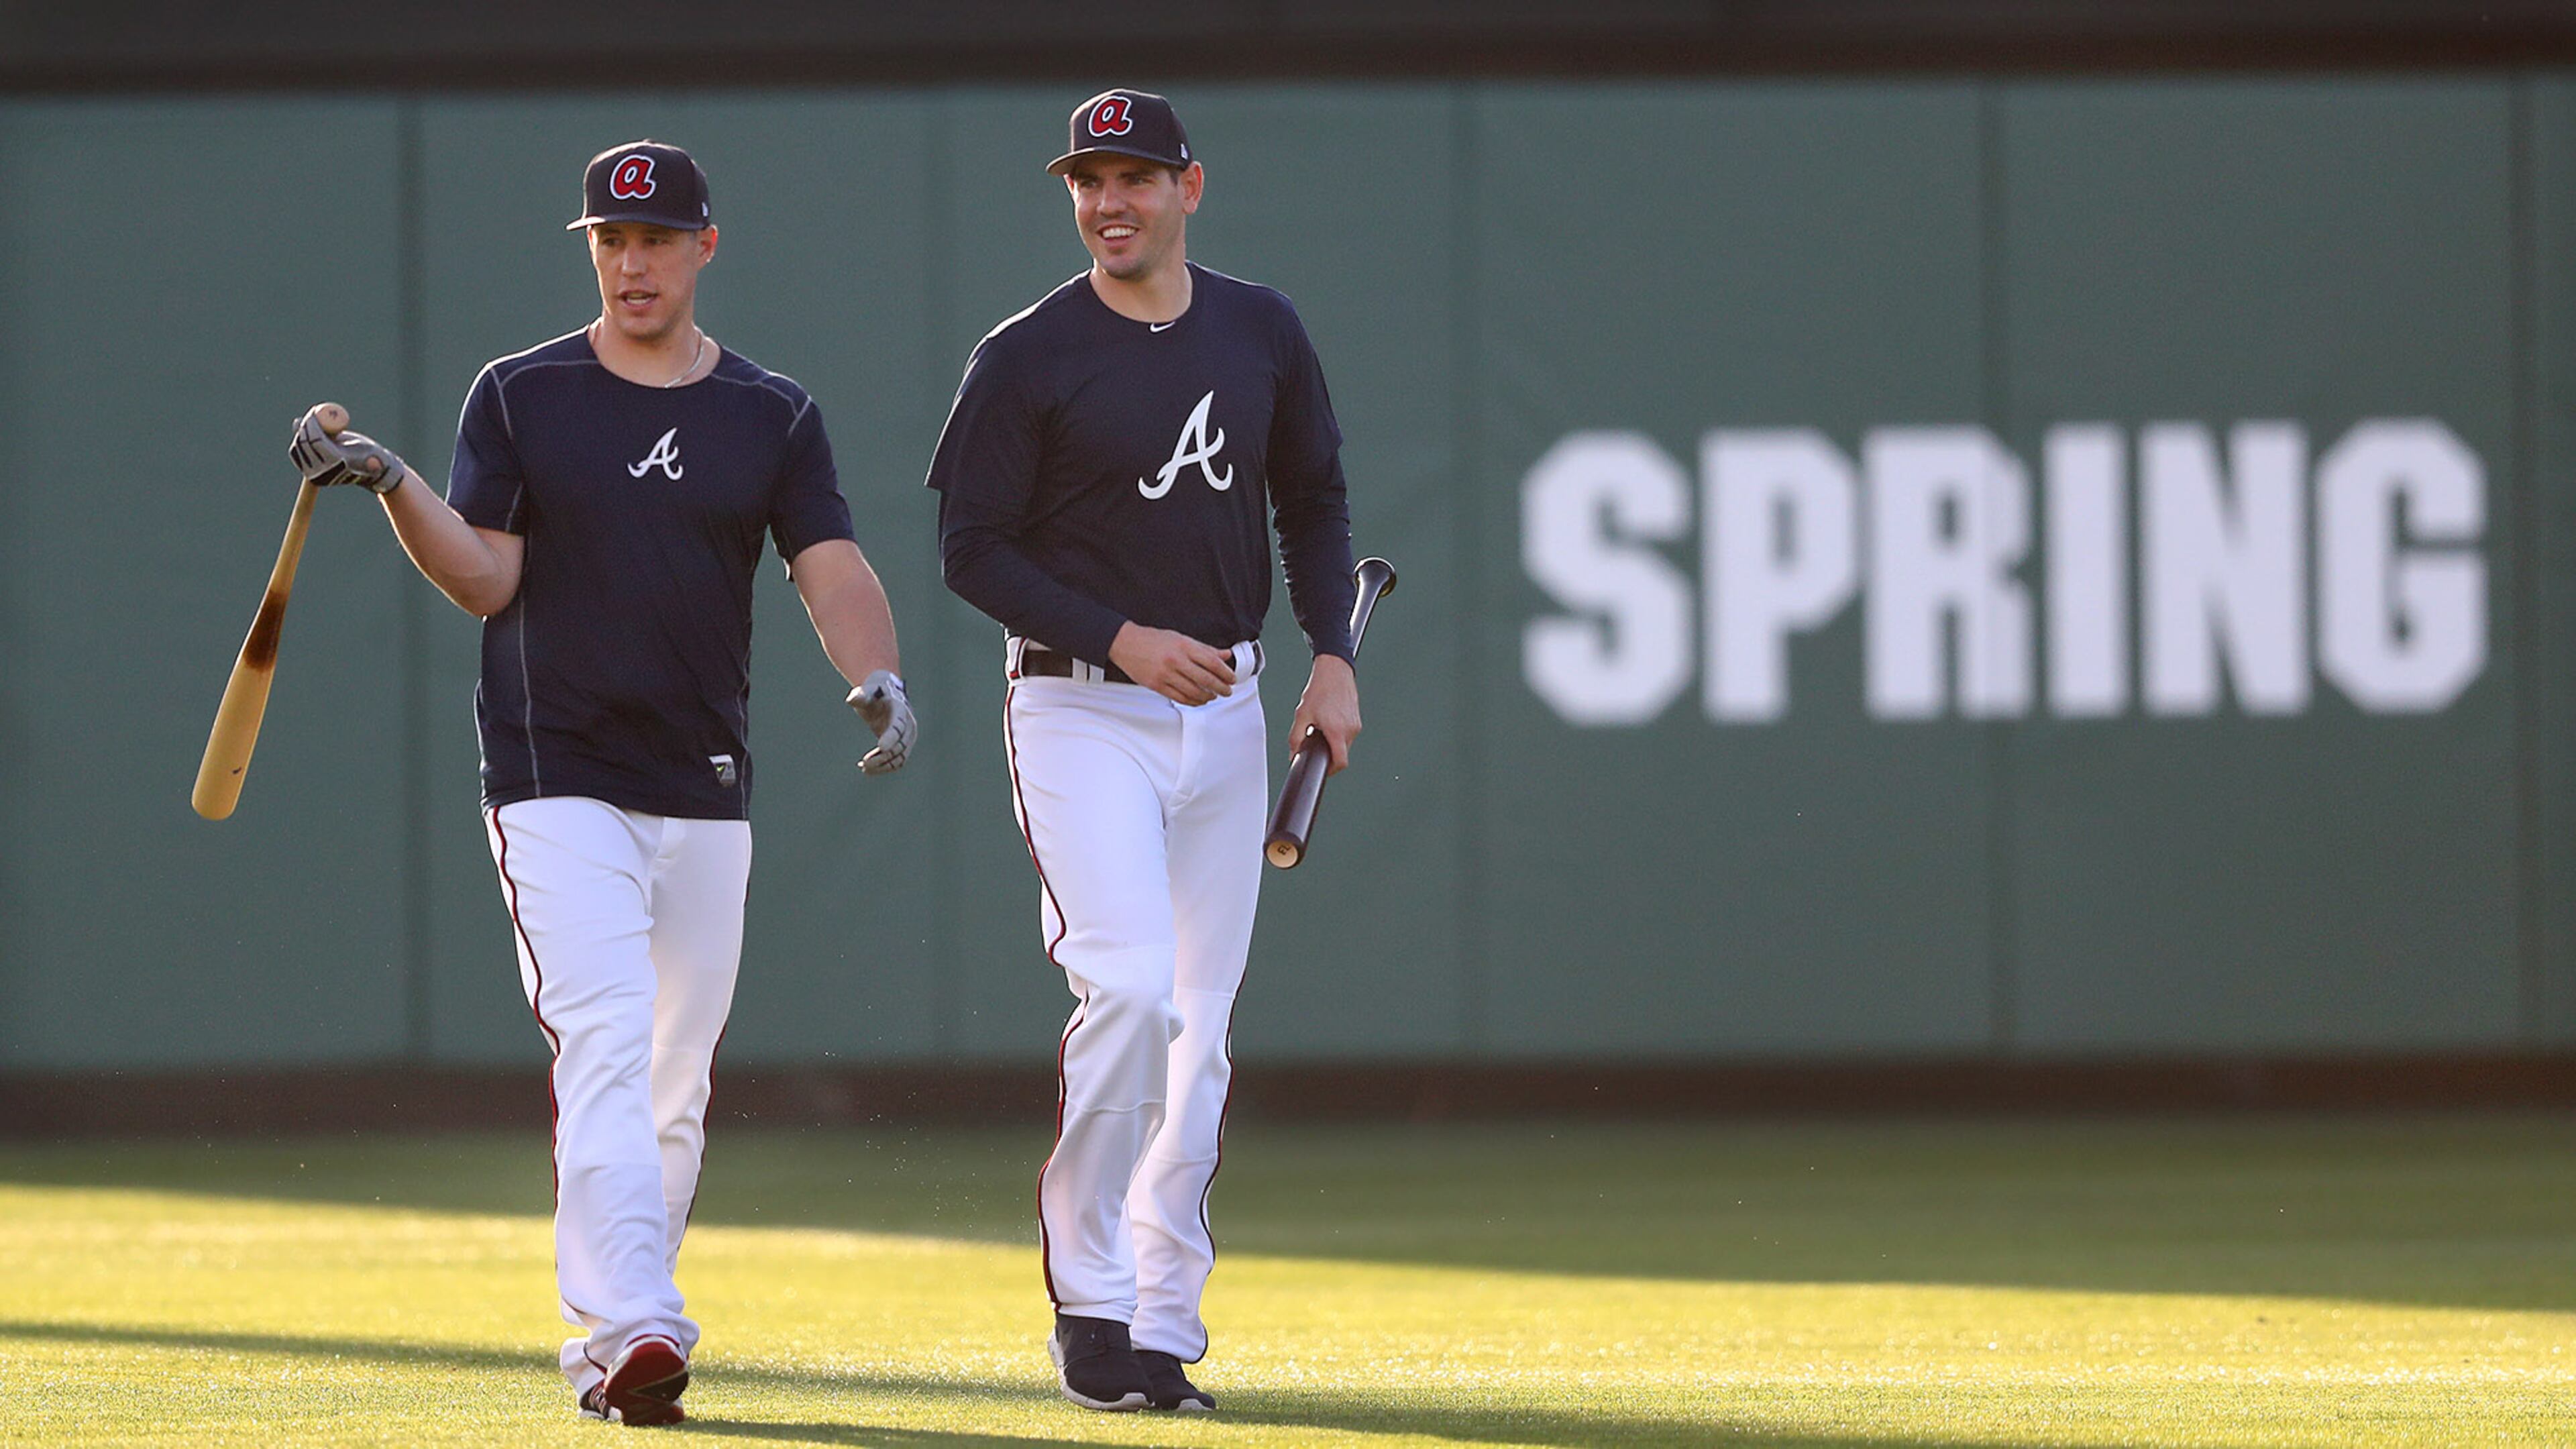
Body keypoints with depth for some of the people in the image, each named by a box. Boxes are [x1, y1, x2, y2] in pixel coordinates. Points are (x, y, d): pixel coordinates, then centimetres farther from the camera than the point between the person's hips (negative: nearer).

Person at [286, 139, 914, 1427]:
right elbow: (484, 579, -2)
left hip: (706, 796, 3)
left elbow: (831, 570, -2)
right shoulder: (520, 396, 4)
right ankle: (634, 1331, -29)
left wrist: (875, 677, -22)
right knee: (603, 1053, -18)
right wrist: (391, 487, -18)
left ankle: (605, 1343, 21)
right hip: (557, 787, -3)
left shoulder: (772, 415, 8)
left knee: (676, 1087, 8)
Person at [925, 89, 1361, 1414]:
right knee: (1129, 989, -21)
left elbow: (1313, 499, 18)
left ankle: (1161, 1332, 14)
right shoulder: (1027, 359, -7)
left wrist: (1333, 656, 5)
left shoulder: (1262, 334, 7)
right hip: (1081, 712, -5)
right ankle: (1088, 1290, -8)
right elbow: (972, 551, -6)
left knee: (1199, 1031, 6)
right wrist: (1122, 639, -17)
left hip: (1224, 710, 5)